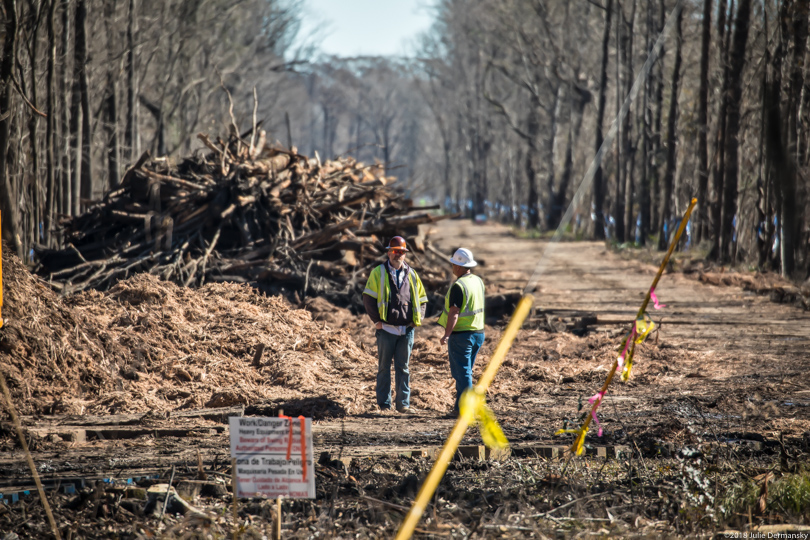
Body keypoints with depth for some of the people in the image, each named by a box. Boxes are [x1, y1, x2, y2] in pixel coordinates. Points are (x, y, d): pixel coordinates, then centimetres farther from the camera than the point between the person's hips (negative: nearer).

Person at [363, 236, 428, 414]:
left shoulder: (411, 275, 12)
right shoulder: (378, 273, 3)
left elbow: (422, 299, 19)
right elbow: (368, 297, 0)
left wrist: (417, 319, 5)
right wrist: (377, 320, -7)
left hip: (406, 330, 3)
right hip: (386, 329, -3)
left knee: (403, 368, 5)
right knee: (384, 367, 2)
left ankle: (403, 404, 7)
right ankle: (384, 404, 7)